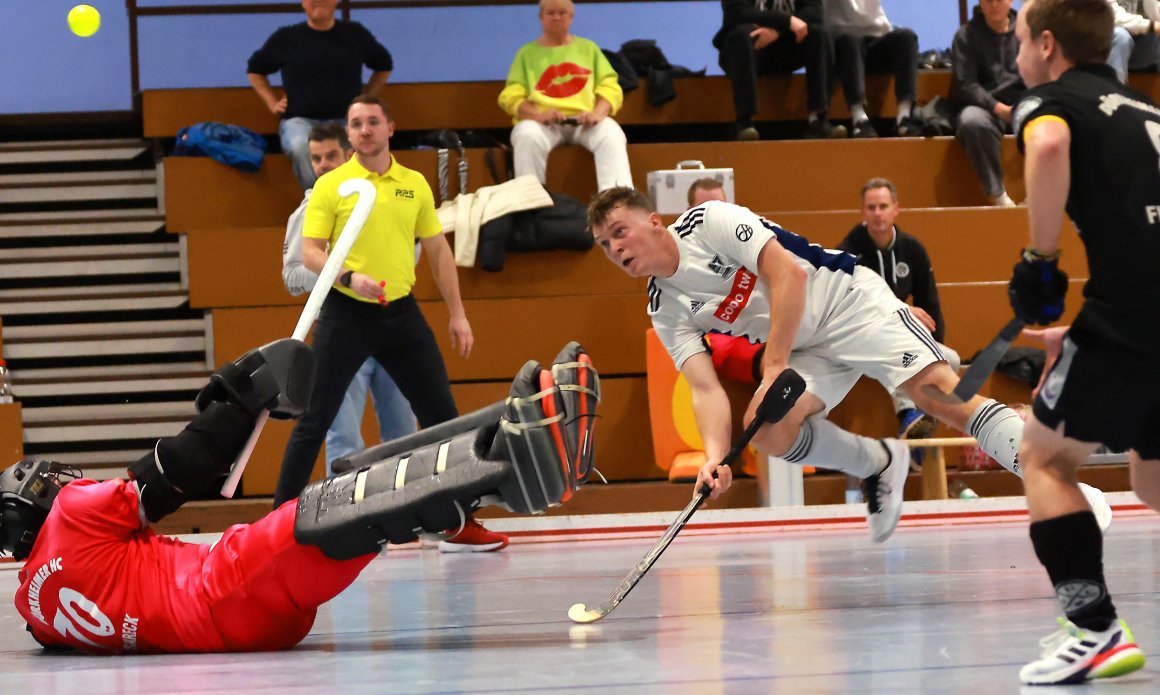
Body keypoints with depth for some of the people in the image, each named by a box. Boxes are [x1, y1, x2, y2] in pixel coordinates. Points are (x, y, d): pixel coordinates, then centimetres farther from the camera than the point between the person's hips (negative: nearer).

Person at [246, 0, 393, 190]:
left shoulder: (355, 34, 11)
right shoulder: (286, 37, 8)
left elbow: (383, 66, 28)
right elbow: (255, 69, 23)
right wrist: (272, 103, 12)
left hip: (346, 120, 1)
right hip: (300, 120, -1)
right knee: (301, 146, -39)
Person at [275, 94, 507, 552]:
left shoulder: (414, 184, 8)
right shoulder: (331, 185, -2)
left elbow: (437, 250, 14)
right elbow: (310, 253, -6)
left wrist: (457, 314, 11)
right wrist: (349, 277, -24)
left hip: (400, 312, 3)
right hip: (344, 313, -3)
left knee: (441, 412, 3)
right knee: (315, 420, -3)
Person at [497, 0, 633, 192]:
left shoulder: (588, 48, 21)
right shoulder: (527, 52, 16)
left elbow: (610, 87, 10)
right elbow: (511, 97, 5)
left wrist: (598, 112, -13)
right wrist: (537, 114, -16)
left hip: (584, 121, 1)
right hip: (543, 122, -1)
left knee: (611, 134, -32)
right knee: (527, 136, -36)